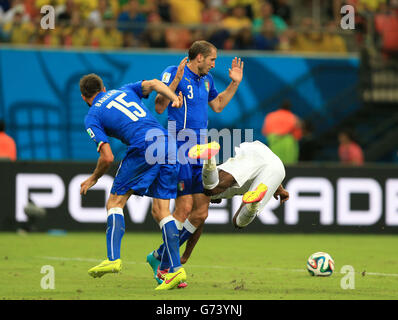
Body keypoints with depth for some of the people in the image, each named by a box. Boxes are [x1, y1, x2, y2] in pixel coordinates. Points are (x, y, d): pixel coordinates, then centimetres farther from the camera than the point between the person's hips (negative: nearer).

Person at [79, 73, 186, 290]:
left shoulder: (92, 117, 10)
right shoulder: (124, 91, 28)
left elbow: (108, 157, 3)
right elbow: (154, 84, 13)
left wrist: (93, 178, 19)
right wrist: (174, 98, 2)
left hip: (142, 147, -6)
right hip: (166, 142, 6)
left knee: (115, 202, 7)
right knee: (160, 211, 6)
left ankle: (113, 259, -8)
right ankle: (176, 269, -4)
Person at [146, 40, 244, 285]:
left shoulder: (206, 79, 16)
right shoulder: (173, 73, -7)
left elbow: (217, 105, 32)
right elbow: (160, 107, -16)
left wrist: (235, 83, 23)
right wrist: (176, 79, -23)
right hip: (178, 150, -8)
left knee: (201, 212, 3)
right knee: (185, 207, -13)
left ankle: (160, 256, 16)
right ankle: (162, 268, -1)